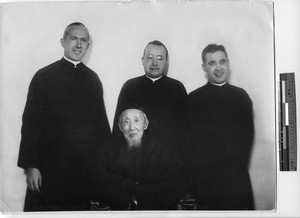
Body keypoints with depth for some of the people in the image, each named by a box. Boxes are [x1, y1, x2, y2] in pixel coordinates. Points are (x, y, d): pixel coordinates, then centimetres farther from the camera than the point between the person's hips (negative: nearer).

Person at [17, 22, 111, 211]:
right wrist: (31, 167, -9)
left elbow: (101, 121, 14)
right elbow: (31, 123, -2)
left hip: (87, 167, 3)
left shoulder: (93, 79, 13)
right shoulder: (44, 76, 1)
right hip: (51, 166, -3)